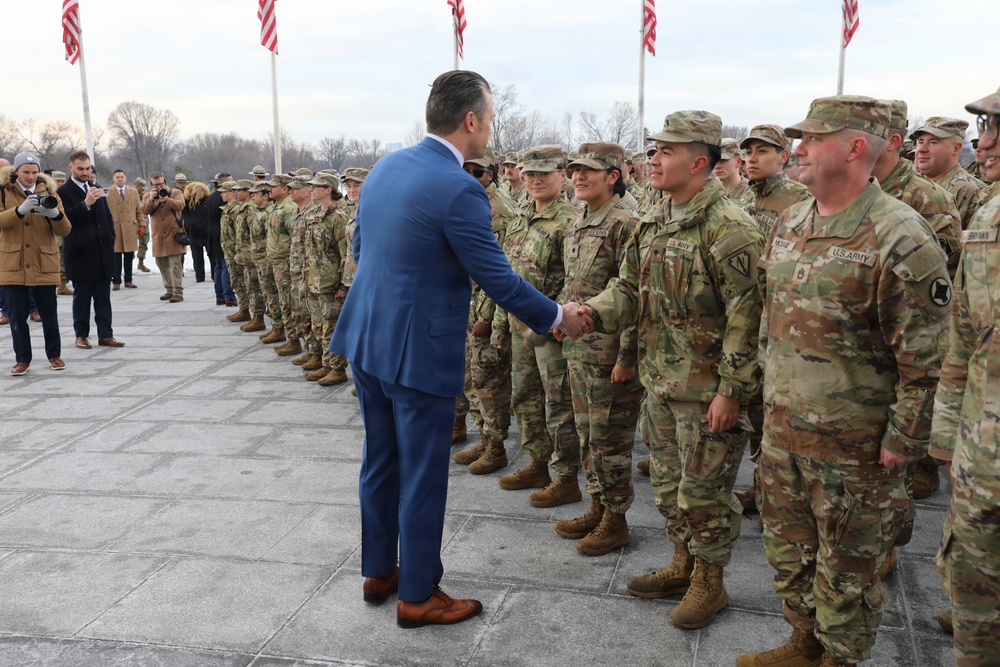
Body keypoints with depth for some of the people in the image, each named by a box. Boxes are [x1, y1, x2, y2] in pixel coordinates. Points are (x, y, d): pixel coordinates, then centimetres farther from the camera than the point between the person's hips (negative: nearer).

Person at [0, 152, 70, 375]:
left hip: (44, 264, 1)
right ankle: (22, 359, 14)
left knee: (49, 313, 6)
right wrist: (20, 210, -27)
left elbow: (64, 230, -1)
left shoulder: (48, 192, 6)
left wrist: (56, 214, -22)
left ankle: (54, 355, 20)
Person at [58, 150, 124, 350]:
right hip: (80, 255, -5)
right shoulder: (64, 191, -4)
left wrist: (110, 241, 8)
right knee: (81, 298, 3)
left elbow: (108, 217, 17)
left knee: (103, 297, 6)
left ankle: (105, 335, 10)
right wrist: (85, 204, -27)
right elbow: (65, 219, -17)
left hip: (102, 253, 5)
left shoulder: (97, 188, 14)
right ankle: (81, 335, 12)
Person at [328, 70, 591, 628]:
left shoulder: (386, 165, 5)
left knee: (380, 464, 19)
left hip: (367, 340, 8)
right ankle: (418, 596, 21)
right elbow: (499, 280, -16)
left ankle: (379, 571, 35)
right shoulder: (458, 190, -20)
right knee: (422, 478, 6)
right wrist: (558, 317, -1)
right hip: (419, 352, -8)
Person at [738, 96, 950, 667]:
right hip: (783, 427, 8)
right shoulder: (790, 223, 6)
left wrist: (903, 442, -15)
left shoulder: (900, 239, -19)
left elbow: (923, 358, -17)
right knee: (790, 549, 21)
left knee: (847, 567, 11)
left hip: (854, 442, -7)